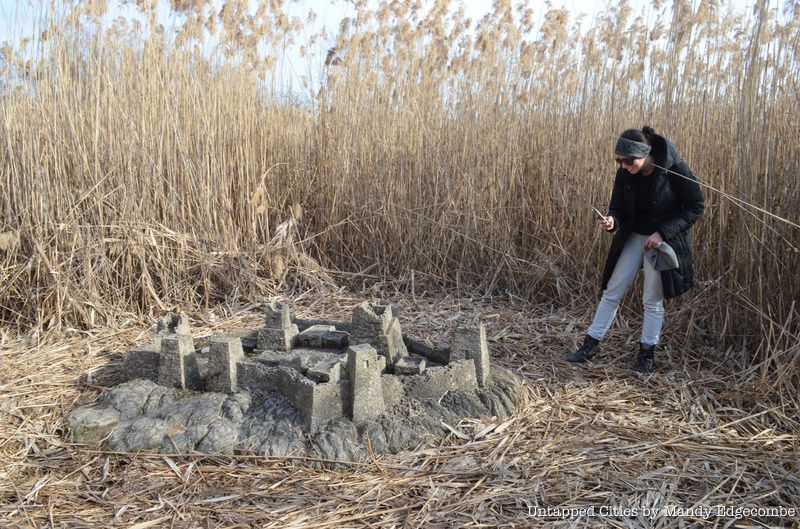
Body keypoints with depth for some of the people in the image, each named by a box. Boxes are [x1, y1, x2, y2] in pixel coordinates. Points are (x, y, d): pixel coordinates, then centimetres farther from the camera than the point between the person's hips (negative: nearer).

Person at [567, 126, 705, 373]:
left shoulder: (675, 169, -21)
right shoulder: (625, 173, -10)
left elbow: (696, 207, -14)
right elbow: (618, 206, -2)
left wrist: (662, 233, -21)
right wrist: (612, 221, -27)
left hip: (663, 241, -4)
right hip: (632, 237, 4)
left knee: (653, 300, 5)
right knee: (611, 292, 6)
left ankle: (647, 353, 22)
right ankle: (591, 343, 18)